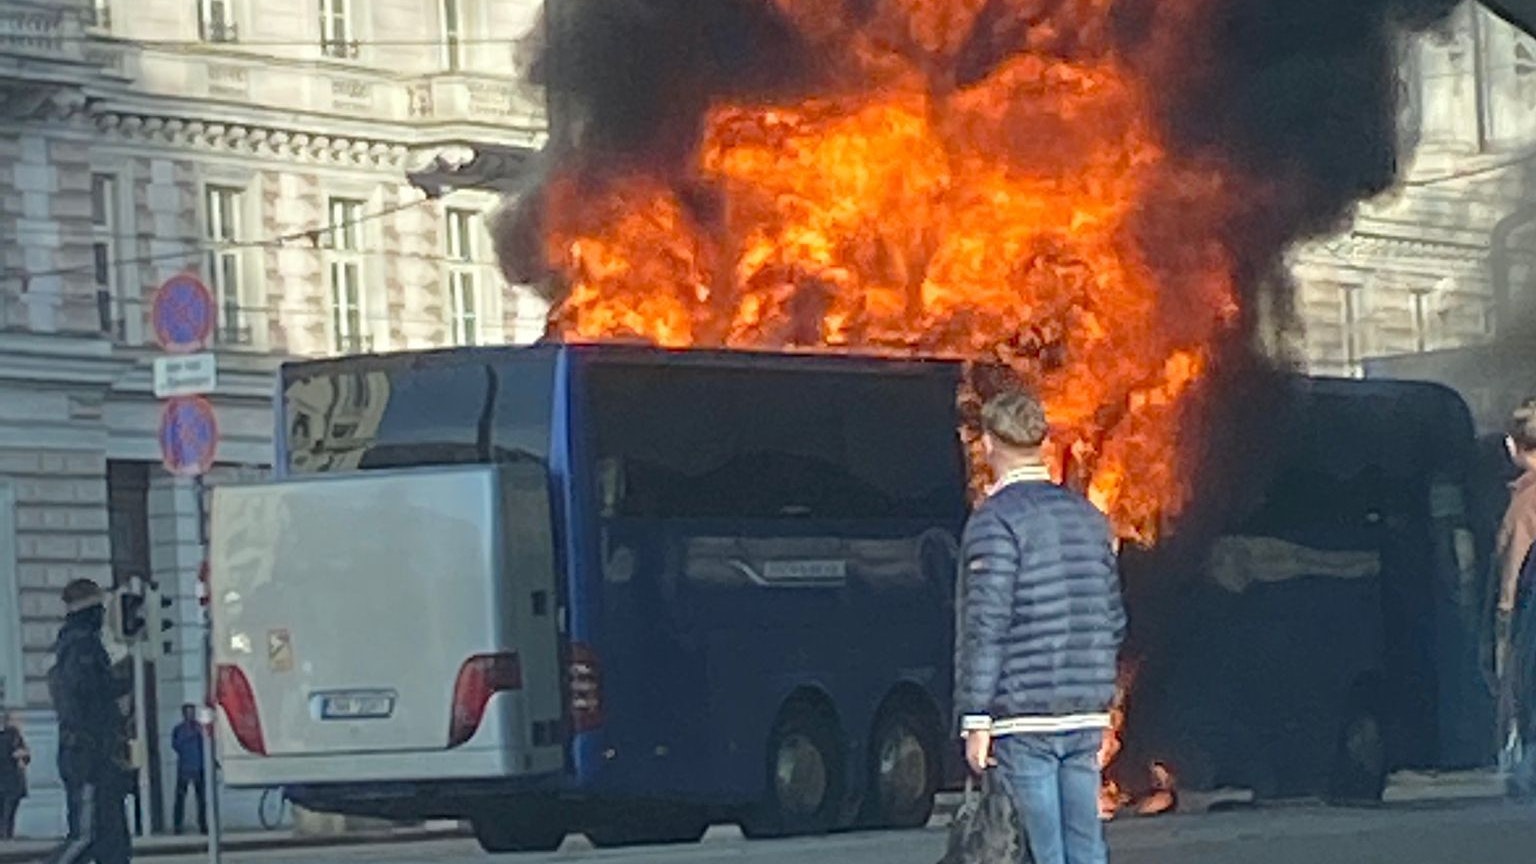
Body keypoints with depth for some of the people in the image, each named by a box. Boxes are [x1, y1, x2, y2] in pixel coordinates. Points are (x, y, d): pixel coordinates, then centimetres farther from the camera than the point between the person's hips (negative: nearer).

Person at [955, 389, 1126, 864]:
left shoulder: (995, 519, -8)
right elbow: (1114, 618, 17)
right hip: (1087, 716, 6)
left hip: (1025, 716, -6)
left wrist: (975, 719, -11)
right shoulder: (1088, 516, 13)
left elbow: (985, 626, -13)